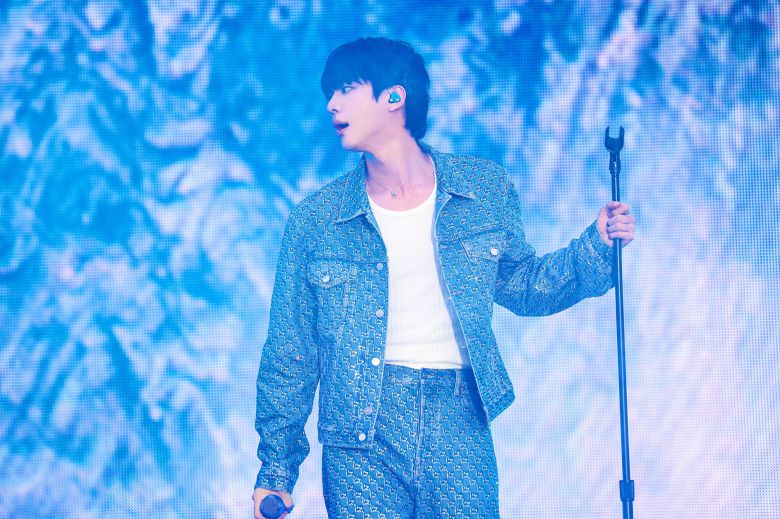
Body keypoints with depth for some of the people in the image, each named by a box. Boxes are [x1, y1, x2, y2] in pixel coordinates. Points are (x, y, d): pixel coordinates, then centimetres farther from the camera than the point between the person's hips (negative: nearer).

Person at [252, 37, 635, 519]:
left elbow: (521, 286, 20)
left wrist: (596, 247, 4)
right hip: (361, 439, -1)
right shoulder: (315, 220, 2)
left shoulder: (487, 190, 4)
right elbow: (290, 355, 6)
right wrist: (277, 470, 6)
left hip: (459, 426, 1)